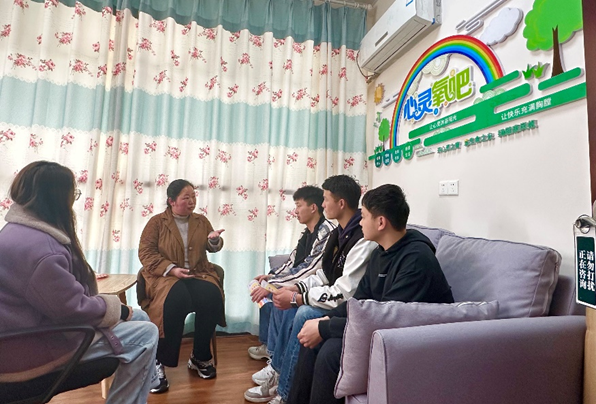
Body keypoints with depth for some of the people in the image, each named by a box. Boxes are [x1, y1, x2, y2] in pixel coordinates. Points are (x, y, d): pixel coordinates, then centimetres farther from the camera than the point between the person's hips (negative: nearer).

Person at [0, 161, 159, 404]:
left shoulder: (24, 230, 8)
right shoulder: (35, 246, -28)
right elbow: (73, 309, -26)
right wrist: (116, 308, -11)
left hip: (36, 326, 11)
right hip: (27, 346, -11)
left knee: (138, 317, 11)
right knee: (144, 334, -13)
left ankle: (146, 383, 27)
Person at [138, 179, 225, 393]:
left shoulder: (201, 220, 13)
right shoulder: (157, 222, 3)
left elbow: (212, 248, 18)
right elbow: (145, 252, -5)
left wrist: (214, 240, -8)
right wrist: (171, 269, -18)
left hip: (198, 273, 3)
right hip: (165, 275, -3)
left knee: (212, 297, -28)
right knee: (176, 300, -36)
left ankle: (200, 357, -7)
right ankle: (157, 361, -17)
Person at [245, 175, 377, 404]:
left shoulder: (363, 240, -26)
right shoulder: (340, 231, 5)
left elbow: (345, 293, -29)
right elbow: (326, 274, 12)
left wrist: (297, 298, -21)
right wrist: (296, 288, -2)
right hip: (335, 296, 10)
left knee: (304, 314, -28)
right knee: (282, 301, 4)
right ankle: (278, 370, 12)